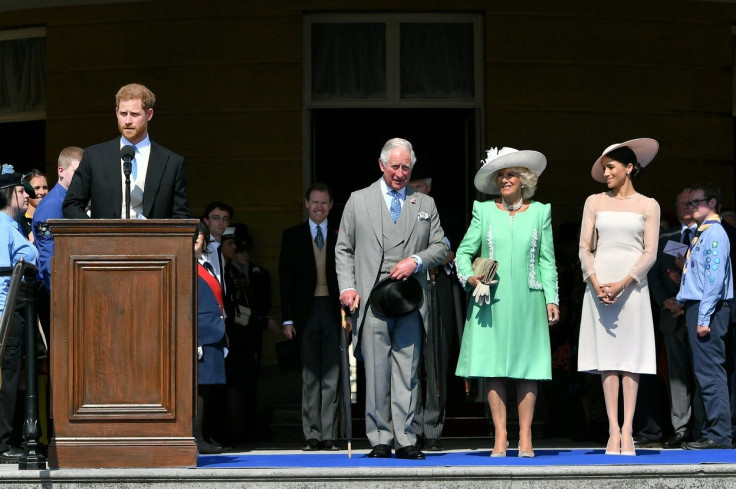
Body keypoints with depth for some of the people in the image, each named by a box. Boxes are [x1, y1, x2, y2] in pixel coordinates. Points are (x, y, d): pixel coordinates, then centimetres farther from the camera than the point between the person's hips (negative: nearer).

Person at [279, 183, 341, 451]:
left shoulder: (341, 236, 8)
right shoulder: (292, 236, 8)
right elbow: (285, 278, 5)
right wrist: (287, 318, -3)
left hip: (333, 311, 0)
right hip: (306, 312, 0)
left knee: (332, 378, -1)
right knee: (310, 377, 3)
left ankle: (329, 435, 2)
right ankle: (312, 435, 5)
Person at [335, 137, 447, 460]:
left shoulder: (425, 204, 16)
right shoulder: (359, 200, 11)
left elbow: (441, 247, 14)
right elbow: (344, 249, 9)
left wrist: (417, 261, -5)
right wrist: (347, 287, -4)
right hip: (371, 299, -1)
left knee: (407, 371, -2)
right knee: (376, 372, -3)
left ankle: (404, 439, -1)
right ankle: (380, 440, 2)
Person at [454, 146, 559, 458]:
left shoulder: (539, 212, 9)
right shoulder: (484, 211, 8)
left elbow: (547, 260, 10)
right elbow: (464, 251, 10)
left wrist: (551, 298, 3)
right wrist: (468, 276, -9)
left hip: (527, 300, 0)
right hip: (491, 301, 0)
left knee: (527, 367, -2)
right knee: (492, 365, -3)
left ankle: (525, 438, 2)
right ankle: (500, 436, 2)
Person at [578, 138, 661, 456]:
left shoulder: (648, 206, 6)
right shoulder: (594, 202, 11)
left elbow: (650, 252, -1)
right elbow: (585, 248, 6)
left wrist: (622, 284, -13)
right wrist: (596, 284, -10)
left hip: (632, 284, -1)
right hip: (600, 283, 1)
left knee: (631, 356, -5)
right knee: (607, 357, -3)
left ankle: (627, 430, -8)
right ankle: (614, 431, -5)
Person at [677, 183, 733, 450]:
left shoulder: (714, 234, -10)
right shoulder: (699, 234, 19)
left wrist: (704, 317, -20)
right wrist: (695, 315, 16)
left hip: (708, 308, -10)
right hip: (696, 307, 10)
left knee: (710, 372, -11)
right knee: (705, 372, 11)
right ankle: (713, 430, 14)